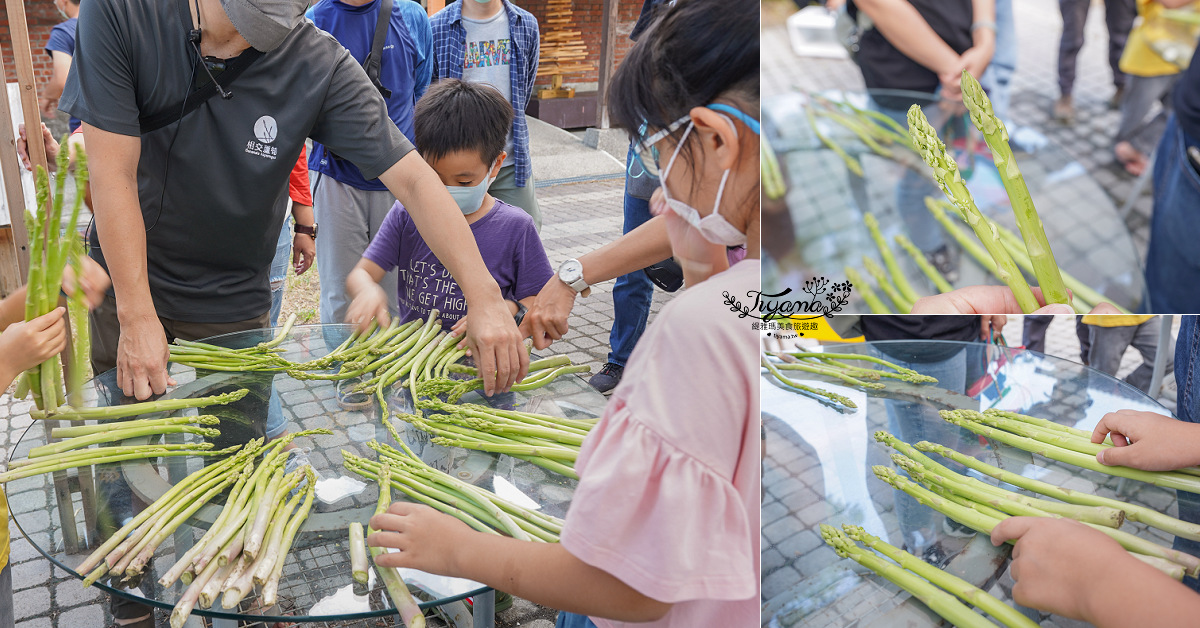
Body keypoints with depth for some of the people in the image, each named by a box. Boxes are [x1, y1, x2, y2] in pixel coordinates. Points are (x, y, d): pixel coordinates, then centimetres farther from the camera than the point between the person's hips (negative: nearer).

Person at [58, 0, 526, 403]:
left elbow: (413, 179, -21)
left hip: (233, 307, 0)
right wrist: (137, 319, -23)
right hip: (123, 285, 1)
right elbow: (113, 173, -21)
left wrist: (484, 297, -30)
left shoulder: (321, 66, -20)